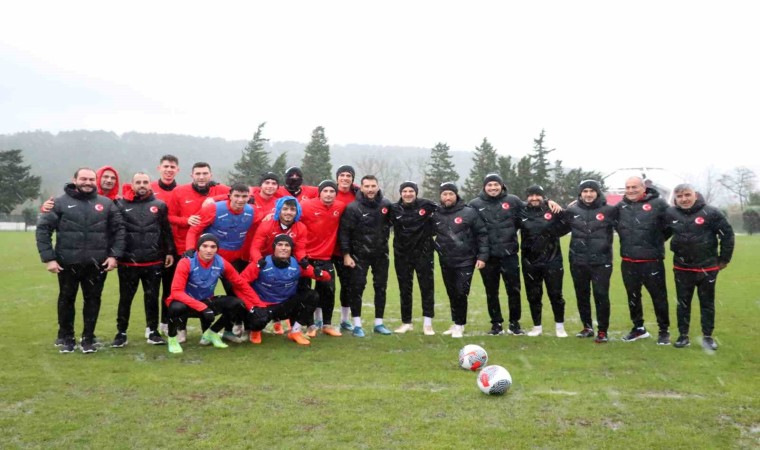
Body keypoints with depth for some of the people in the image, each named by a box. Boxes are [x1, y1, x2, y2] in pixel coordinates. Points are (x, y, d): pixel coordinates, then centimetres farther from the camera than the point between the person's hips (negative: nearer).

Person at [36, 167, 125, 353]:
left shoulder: (106, 203, 4)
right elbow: (43, 229, -2)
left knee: (93, 300, 9)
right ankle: (66, 338, 29)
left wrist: (114, 255, -3)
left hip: (97, 264, 1)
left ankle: (88, 338, 23)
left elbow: (119, 229, 6)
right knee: (66, 300, 12)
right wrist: (48, 258, -8)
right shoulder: (61, 203, -1)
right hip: (67, 263, -1)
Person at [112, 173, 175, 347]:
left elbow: (167, 231, 9)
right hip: (127, 262, -1)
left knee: (152, 297, 10)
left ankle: (152, 331, 22)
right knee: (125, 298, 9)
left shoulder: (159, 205, 5)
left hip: (154, 262, 1)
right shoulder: (120, 205, 0)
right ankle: (121, 332, 21)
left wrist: (170, 252, 8)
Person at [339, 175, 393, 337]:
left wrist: (385, 239, 10)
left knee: (381, 288, 8)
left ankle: (379, 323, 19)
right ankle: (357, 325, 7)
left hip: (381, 254, 4)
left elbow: (391, 222, 16)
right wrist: (346, 254, -13)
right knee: (357, 287, -3)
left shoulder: (386, 205, -1)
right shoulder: (353, 208, -12)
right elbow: (344, 232, -10)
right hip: (359, 254, -4)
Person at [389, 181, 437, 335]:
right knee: (404, 289, 9)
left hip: (423, 253, -1)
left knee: (427, 287, 1)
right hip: (402, 254, 2)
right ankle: (406, 322, 21)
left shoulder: (426, 205, -6)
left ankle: (427, 323, 8)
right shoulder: (394, 208, -2)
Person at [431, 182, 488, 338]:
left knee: (461, 293, -7)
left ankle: (459, 325, 8)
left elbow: (482, 234, -4)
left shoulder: (469, 212, -6)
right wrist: (436, 248, 6)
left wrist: (482, 256, -9)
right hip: (446, 262, 4)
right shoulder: (436, 215, 4)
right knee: (452, 294, 11)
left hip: (466, 261, -4)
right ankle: (457, 324, 25)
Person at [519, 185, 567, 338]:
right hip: (530, 263, 2)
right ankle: (537, 327, 24)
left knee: (555, 294, 5)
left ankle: (560, 326, 21)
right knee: (533, 296, 9)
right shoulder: (522, 213, 1)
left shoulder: (552, 211, -2)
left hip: (552, 261, -1)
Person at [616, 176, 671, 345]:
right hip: (628, 261, 5)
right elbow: (615, 225, 21)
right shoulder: (621, 206, 6)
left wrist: (657, 240, 0)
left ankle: (664, 331, 19)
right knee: (633, 296, 15)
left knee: (659, 296, 5)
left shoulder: (658, 204, -8)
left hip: (652, 261, -5)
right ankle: (638, 328, 30)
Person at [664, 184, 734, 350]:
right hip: (682, 269, 2)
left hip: (707, 268, -2)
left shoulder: (710, 213, -11)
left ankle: (707, 336, 21)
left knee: (707, 303, 9)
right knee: (683, 303, 9)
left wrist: (724, 259, 1)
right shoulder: (670, 214, -4)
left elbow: (727, 234, -3)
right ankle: (683, 335, 20)